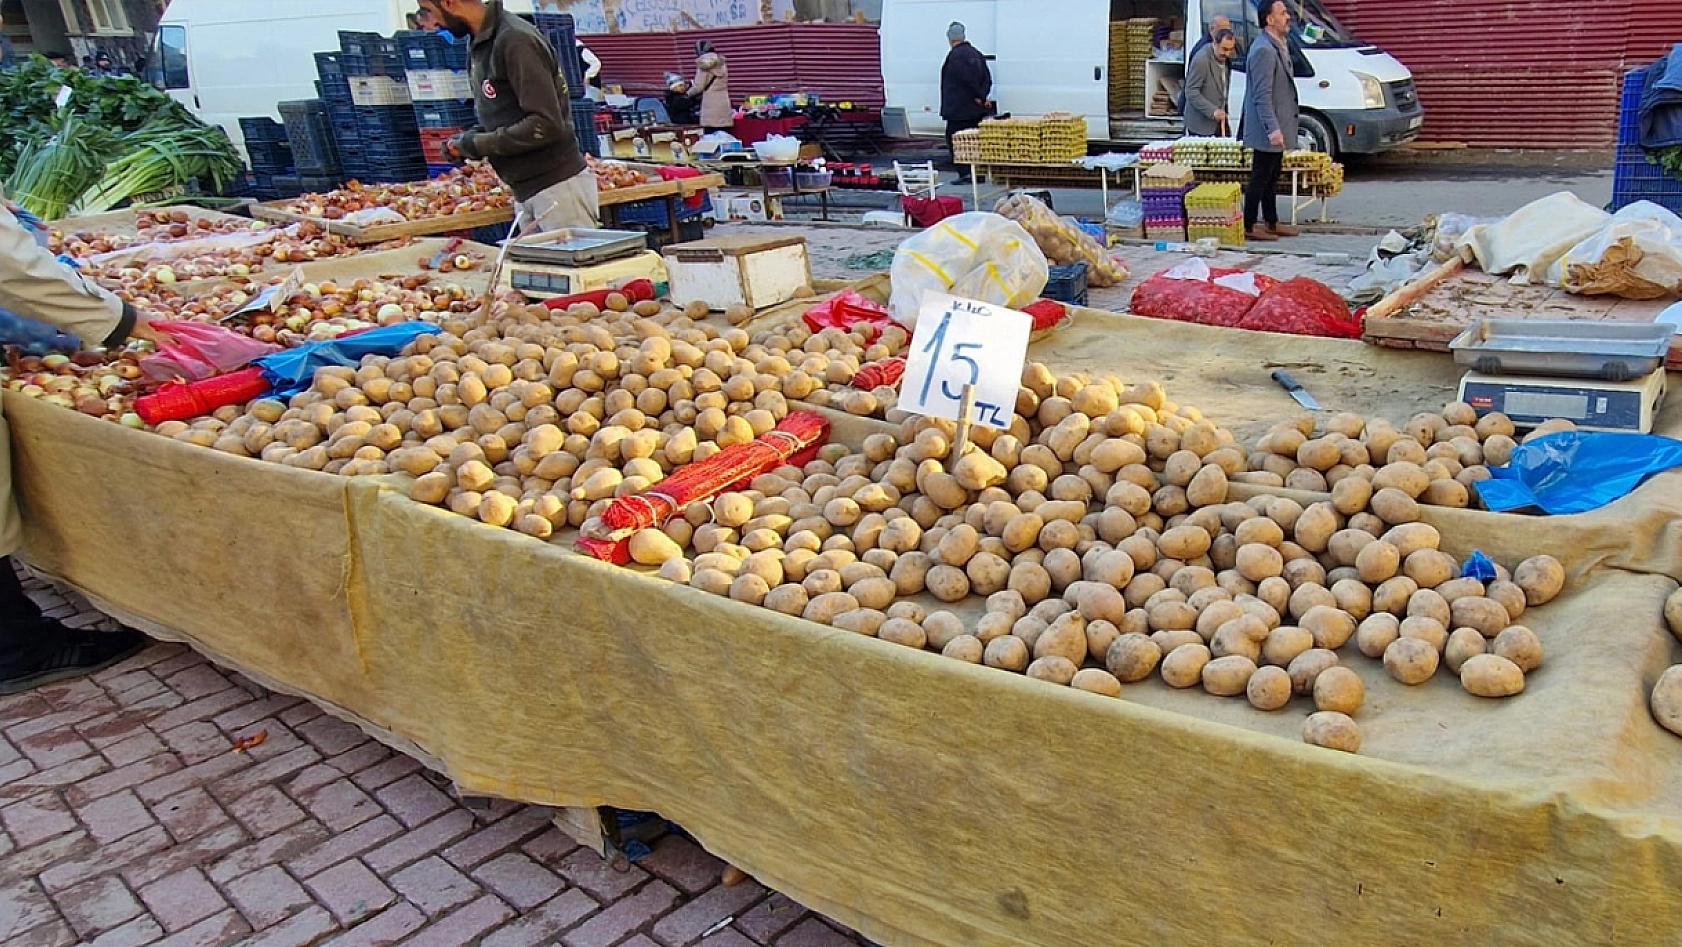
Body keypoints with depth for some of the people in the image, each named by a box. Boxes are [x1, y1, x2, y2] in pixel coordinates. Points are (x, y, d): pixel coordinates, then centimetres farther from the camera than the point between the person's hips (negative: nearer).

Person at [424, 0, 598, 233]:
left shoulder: (516, 40, -16)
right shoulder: (479, 44, 12)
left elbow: (546, 125, -22)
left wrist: (479, 144, -15)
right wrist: (467, 140, 4)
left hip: (558, 187, -9)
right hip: (526, 191, 9)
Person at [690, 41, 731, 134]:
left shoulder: (704, 64, -4)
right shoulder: (721, 63, 16)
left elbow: (698, 87, -6)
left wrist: (688, 93, 13)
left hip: (711, 105, -6)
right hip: (724, 103, 6)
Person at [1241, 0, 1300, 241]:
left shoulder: (1277, 46, 14)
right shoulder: (1264, 50, -19)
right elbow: (1262, 96, -23)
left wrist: (1279, 128, 20)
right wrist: (1273, 129, -27)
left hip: (1277, 128, 10)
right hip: (1267, 131, -10)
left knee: (1271, 178, 16)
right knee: (1259, 179, -3)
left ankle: (1271, 222, 24)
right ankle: (1249, 226, 5)